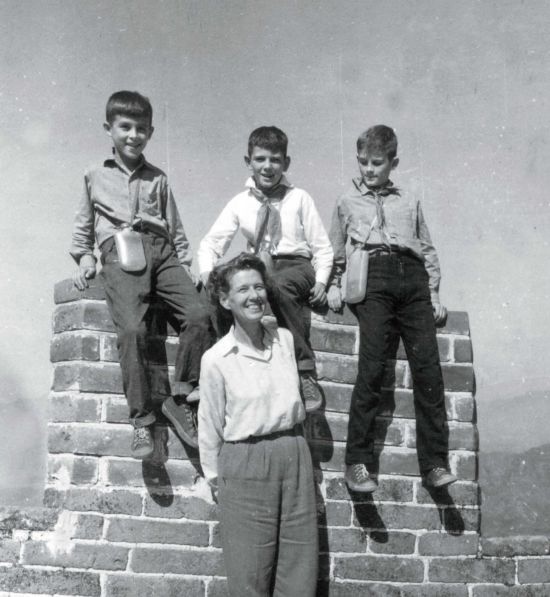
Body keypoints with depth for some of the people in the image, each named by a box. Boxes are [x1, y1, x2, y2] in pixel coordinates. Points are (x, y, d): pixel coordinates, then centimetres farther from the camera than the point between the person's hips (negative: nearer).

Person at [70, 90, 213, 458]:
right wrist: (84, 257, 10)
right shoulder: (95, 177, 20)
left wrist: (185, 263, 10)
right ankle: (141, 419, -22)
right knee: (132, 328, -28)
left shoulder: (157, 179, 24)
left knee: (199, 314, -23)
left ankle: (180, 399, -11)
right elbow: (83, 226, 25)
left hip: (161, 252, 3)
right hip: (119, 255, -2)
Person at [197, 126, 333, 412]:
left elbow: (322, 247, 6)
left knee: (280, 285, -40)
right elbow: (211, 243, 10)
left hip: (297, 266, -2)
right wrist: (207, 272, -11)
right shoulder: (240, 203, 10)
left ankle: (305, 373, -33)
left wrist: (321, 282, -11)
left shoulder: (299, 199, 5)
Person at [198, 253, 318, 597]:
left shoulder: (286, 339, 4)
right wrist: (215, 478, 8)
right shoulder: (217, 359, -8)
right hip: (245, 463, -4)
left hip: (295, 455, 4)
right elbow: (210, 427, 1)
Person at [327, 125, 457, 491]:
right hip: (372, 276, -2)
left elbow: (427, 250, 24)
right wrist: (334, 287, 13)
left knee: (427, 363, -13)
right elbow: (336, 253, 28)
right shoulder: (348, 202, 23)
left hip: (412, 278, 2)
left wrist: (433, 294, 14)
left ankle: (435, 462, -13)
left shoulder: (409, 202, 26)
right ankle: (358, 461, -18)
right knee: (373, 365, -19)